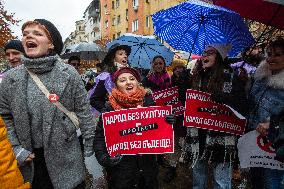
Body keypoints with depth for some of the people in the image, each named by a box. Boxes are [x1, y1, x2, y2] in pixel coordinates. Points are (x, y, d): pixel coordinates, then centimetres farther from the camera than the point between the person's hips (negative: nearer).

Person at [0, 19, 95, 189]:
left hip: (65, 155, -2)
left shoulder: (68, 73, -11)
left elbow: (84, 111, -8)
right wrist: (15, 147, -3)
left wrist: (90, 145, -5)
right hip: (29, 158, 3)